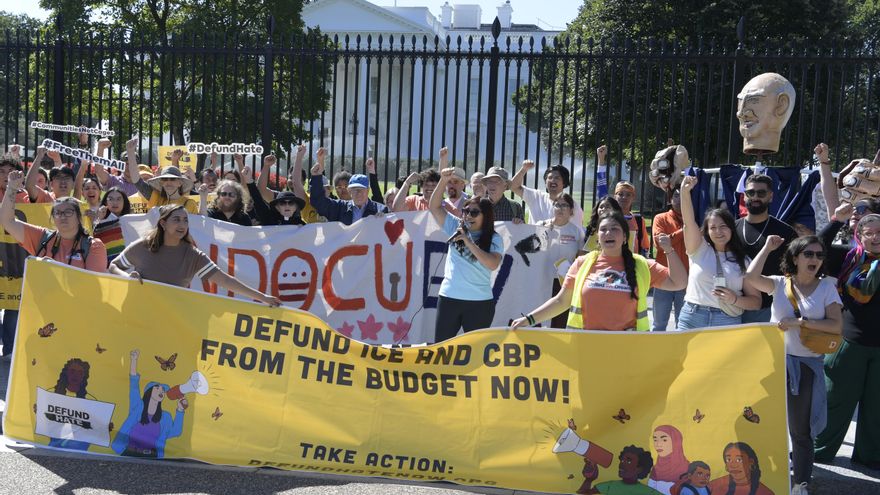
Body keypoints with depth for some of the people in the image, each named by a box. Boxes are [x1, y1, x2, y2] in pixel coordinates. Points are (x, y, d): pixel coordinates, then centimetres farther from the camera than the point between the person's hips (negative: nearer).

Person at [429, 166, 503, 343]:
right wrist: (443, 181, -11)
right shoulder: (456, 227, 6)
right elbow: (434, 206, 3)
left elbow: (492, 264, -19)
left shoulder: (493, 239, -3)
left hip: (480, 302, -3)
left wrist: (468, 241, -20)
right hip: (449, 297, 3)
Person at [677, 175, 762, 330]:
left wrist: (735, 299, -11)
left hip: (728, 322, 1)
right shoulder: (699, 249, 8)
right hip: (692, 318, 0)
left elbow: (756, 301, 9)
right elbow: (689, 221, -8)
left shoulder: (743, 261, 9)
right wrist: (685, 191, -22)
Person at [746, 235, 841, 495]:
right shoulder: (780, 283, 2)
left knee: (800, 430, 6)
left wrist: (801, 322, -17)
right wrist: (767, 247, -7)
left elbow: (837, 325, -8)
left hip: (806, 365, -1)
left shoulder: (826, 286, 0)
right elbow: (751, 276, -16)